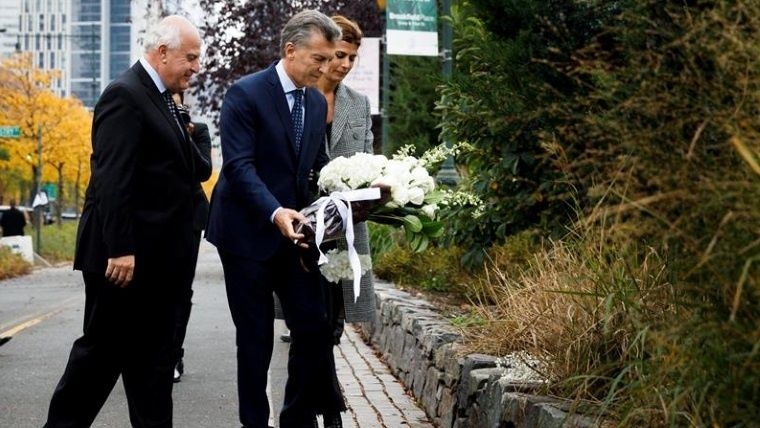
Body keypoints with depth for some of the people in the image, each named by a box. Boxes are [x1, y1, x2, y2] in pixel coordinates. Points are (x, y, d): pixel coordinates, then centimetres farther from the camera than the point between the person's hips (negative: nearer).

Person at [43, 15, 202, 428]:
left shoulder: (161, 99, 15)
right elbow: (111, 181, -20)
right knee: (102, 350, 2)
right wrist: (119, 249, -23)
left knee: (152, 354, 11)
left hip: (154, 257, 9)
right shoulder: (125, 95, -14)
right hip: (124, 256, -9)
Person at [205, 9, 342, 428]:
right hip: (249, 234, -6)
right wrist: (275, 213, -32)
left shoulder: (317, 102, 10)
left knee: (316, 329, 1)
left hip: (294, 232, 6)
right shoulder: (245, 94, -12)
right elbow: (238, 165, -19)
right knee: (256, 339, 3)